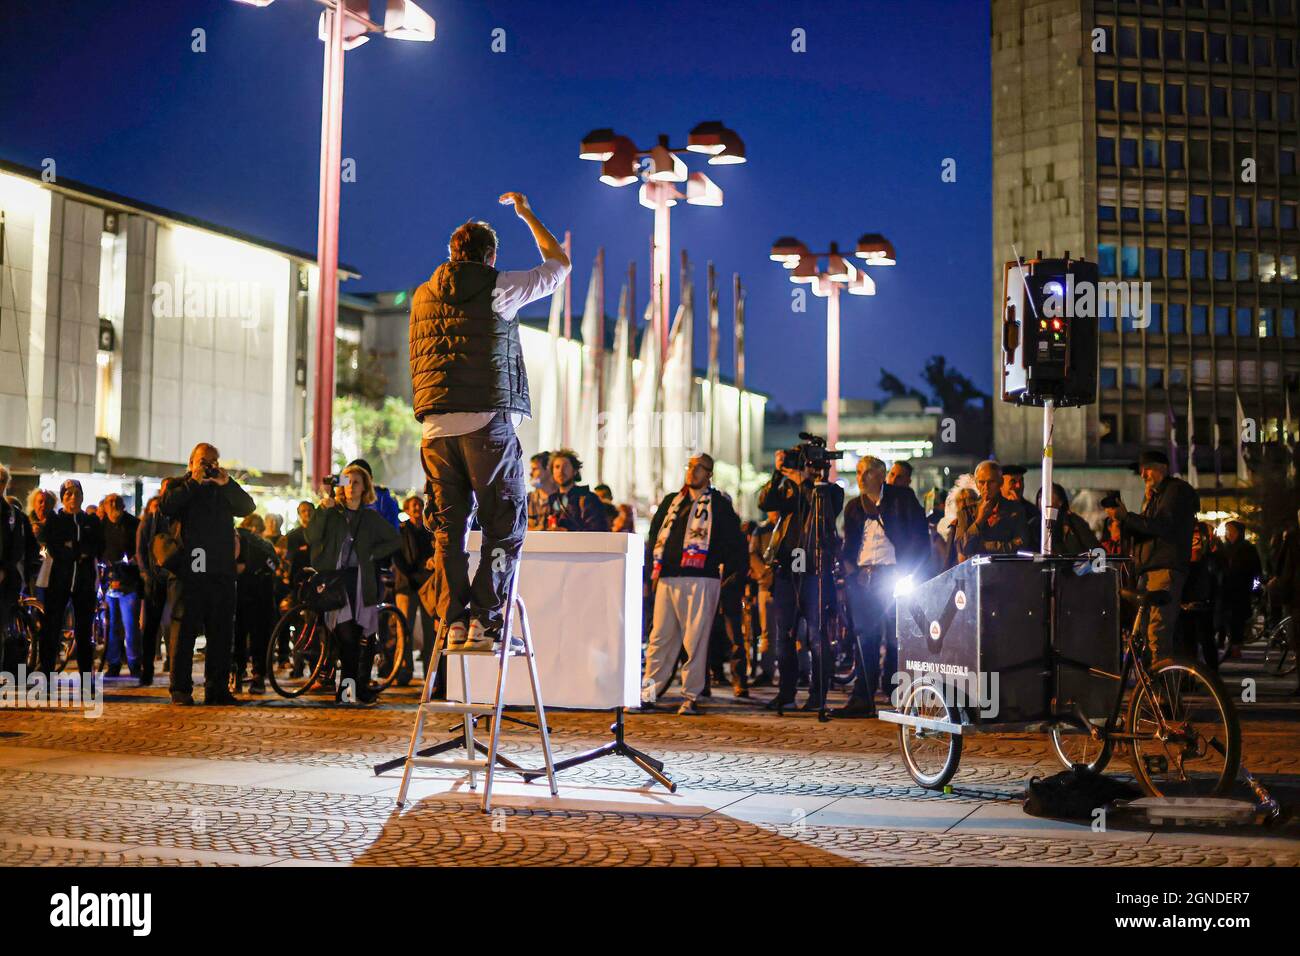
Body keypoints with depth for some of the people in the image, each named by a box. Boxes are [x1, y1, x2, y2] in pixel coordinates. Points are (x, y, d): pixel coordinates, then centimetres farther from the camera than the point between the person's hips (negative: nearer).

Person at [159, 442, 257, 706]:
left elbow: (248, 507, 3)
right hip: (189, 571, -4)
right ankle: (181, 689, -2)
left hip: (221, 572, 4)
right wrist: (194, 482, -10)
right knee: (185, 629, -5)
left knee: (221, 632, 3)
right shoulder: (179, 486, 11)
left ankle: (217, 688, 8)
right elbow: (166, 507, -9)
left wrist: (227, 484, -8)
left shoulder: (224, 489, 19)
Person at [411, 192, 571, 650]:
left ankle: (454, 623, 5)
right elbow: (559, 264, 15)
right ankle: (484, 621, -7)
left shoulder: (423, 296, 16)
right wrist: (527, 214, 27)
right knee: (504, 527, 0)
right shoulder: (497, 287, 2)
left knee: (448, 527, 8)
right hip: (487, 420, -5)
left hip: (435, 426, 5)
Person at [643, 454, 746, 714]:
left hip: (701, 580, -4)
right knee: (660, 637, 3)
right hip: (667, 579, 5)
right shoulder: (671, 502, 19)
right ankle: (649, 692, 8)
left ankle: (691, 696, 1)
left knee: (695, 639, -5)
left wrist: (725, 573, -2)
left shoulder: (719, 505, 4)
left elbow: (735, 543, 2)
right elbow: (654, 534, 24)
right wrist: (654, 568, 14)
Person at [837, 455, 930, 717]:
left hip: (893, 575, -4)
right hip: (862, 577, 4)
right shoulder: (854, 507, 19)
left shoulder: (902, 497, 4)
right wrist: (849, 568, 0)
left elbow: (920, 538, -1)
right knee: (864, 638, 1)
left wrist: (904, 572, -9)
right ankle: (862, 700, 3)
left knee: (895, 638, -7)